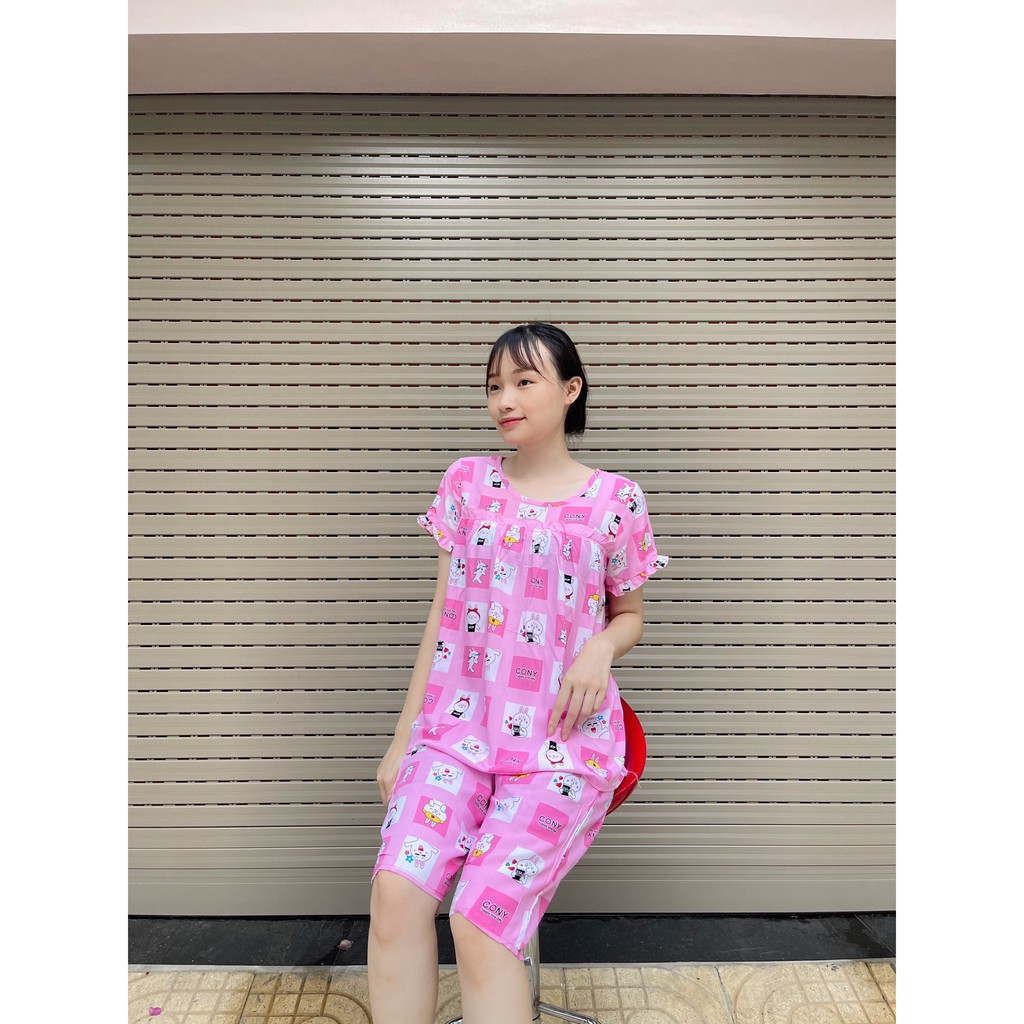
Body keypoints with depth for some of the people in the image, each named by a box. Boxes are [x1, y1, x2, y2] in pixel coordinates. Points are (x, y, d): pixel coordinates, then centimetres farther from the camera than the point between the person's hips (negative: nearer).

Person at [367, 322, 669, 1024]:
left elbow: (630, 614, 14)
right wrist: (404, 736, 8)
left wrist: (600, 648, -11)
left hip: (563, 736, -2)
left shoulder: (615, 500, 1)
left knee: (481, 921, -18)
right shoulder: (467, 481, 7)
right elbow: (442, 615, 10)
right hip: (459, 723, 3)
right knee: (395, 893, -18)